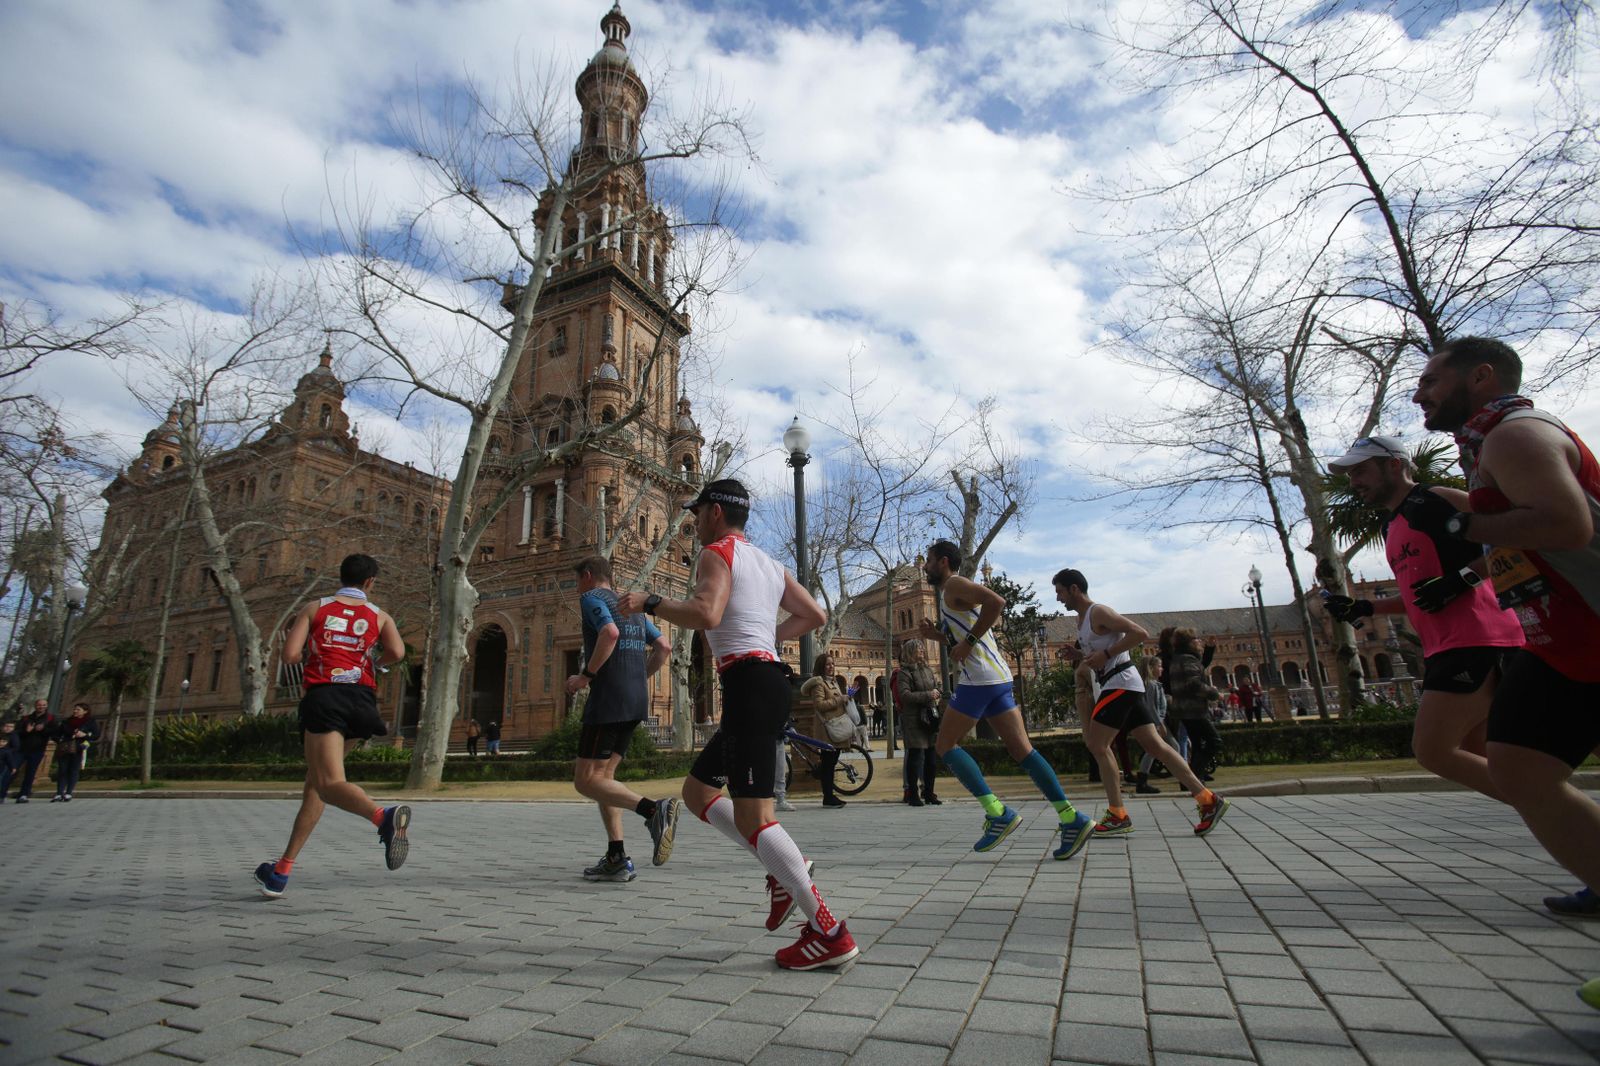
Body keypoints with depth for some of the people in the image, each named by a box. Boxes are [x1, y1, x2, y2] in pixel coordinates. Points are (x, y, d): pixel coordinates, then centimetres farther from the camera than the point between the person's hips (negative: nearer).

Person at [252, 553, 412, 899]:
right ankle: (283, 870, 21)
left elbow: (289, 655, 2)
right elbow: (397, 653, -4)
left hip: (324, 695, -3)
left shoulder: (314, 608, 12)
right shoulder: (379, 616, 14)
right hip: (362, 699, 3)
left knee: (329, 785, -15)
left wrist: (313, 651, 24)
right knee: (315, 781, 18)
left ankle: (384, 816, -45)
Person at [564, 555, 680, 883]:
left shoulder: (592, 597, -2)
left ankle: (654, 809, -23)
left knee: (586, 781, -4)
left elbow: (609, 633, -22)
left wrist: (586, 676, -13)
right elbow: (664, 647, 17)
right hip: (636, 702, 8)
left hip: (608, 699, -8)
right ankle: (617, 859, 10)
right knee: (603, 775, 15)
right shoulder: (632, 607, 21)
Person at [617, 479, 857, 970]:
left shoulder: (717, 553, -3)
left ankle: (828, 932, -2)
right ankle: (783, 867, 13)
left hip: (748, 683, -10)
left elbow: (706, 614, -22)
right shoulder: (769, 563, 23)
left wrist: (649, 603, -9)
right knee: (697, 791, 19)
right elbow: (815, 616, 25)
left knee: (752, 817, -7)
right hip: (768, 679, 10)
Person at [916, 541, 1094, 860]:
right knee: (1022, 750, 5)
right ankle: (1071, 818, 0)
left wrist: (967, 642, -19)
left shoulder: (954, 585, -5)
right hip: (998, 678, 10)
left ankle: (997, 813, -7)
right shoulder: (953, 593, 25)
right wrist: (936, 635, 18)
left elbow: (995, 602, -23)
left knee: (946, 745, -1)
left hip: (979, 679, -10)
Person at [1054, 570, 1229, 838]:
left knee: (1097, 745, -9)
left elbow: (1140, 633, -18)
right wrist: (1077, 655, 9)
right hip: (1121, 685, 10)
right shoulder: (1083, 618, 19)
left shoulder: (1098, 612, -11)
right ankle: (1208, 799, 8)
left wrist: (1106, 654, -19)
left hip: (1120, 682, -10)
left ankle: (1117, 816, -5)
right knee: (1155, 744, 6)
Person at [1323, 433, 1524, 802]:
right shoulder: (1391, 527, 22)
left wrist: (1462, 577, -20)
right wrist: (1363, 608, 18)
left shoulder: (1434, 499, -5)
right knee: (1477, 757, 12)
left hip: (1475, 639, -10)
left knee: (1432, 750, -12)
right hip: (1444, 647, 10)